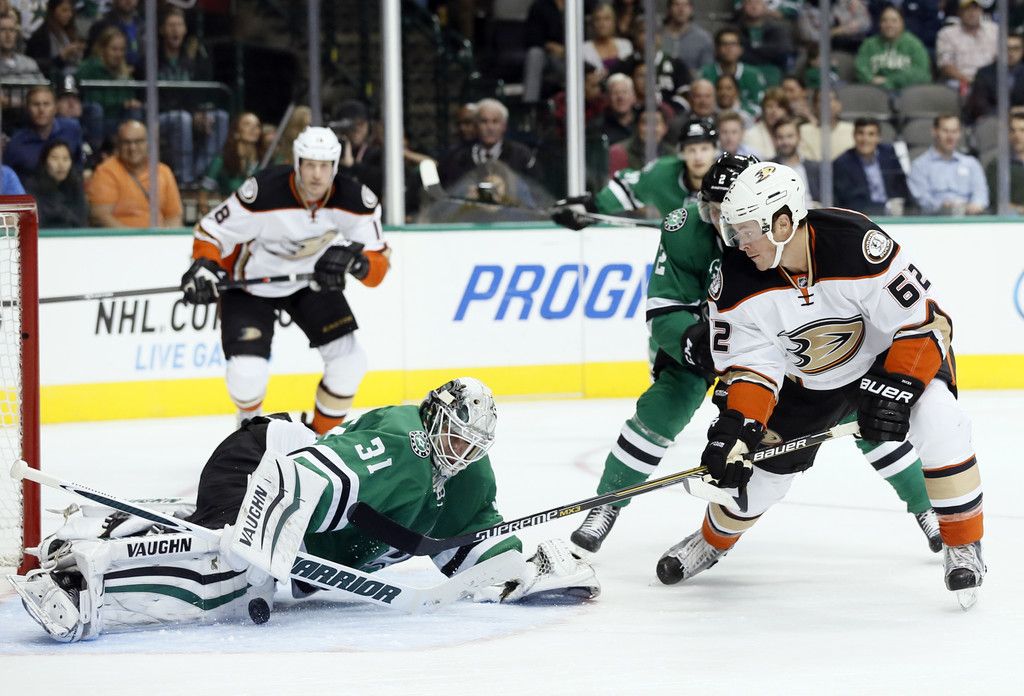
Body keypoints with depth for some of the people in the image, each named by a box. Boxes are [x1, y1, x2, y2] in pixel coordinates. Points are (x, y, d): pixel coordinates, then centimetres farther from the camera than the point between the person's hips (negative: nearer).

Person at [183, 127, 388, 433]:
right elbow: (212, 231, -20)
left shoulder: (354, 199, -22)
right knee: (248, 373, -18)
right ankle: (249, 421, 20)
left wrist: (354, 260, -41)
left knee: (350, 361, -9)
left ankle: (321, 435, 16)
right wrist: (203, 267, -39)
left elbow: (378, 265, -19)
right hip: (250, 284, -4)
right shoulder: (263, 192, -33)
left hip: (312, 282, 4)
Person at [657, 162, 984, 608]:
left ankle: (964, 546, -12)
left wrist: (894, 389, -33)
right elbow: (749, 365, -15)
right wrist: (736, 427, -29)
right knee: (763, 469, 5)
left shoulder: (858, 246, -36)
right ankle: (714, 538, 38)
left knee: (939, 425, -29)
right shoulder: (735, 282, -22)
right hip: (808, 382, 4)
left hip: (898, 356, -3)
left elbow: (925, 321, -29)